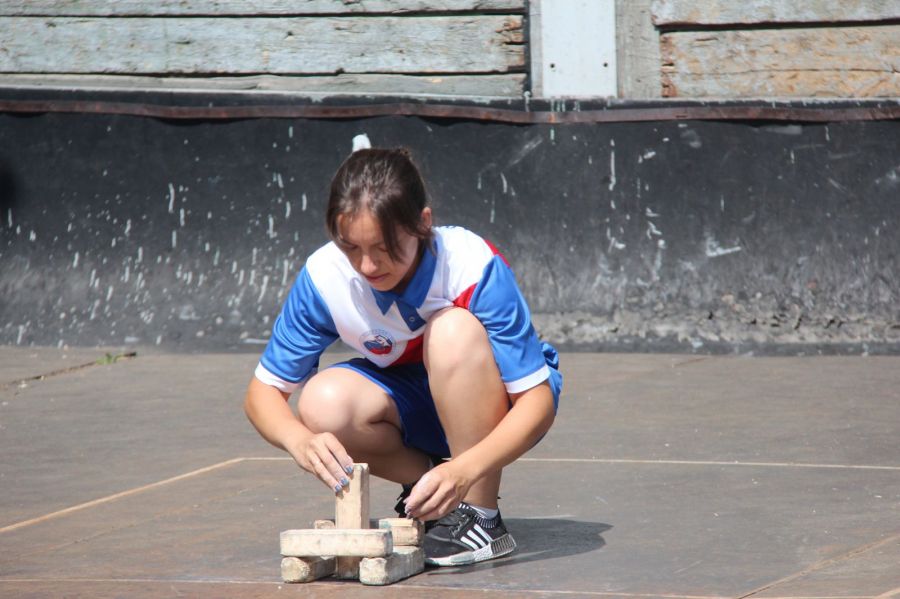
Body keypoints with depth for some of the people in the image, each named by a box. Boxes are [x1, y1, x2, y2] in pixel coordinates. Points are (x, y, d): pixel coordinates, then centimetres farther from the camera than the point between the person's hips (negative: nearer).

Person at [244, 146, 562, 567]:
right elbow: (263, 390, -15)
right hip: (414, 406, 3)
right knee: (324, 402, -29)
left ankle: (480, 515, -25)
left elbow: (537, 398, -31)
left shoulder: (473, 268, -31)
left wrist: (466, 469, -48)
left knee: (454, 330, -34)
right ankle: (430, 489, -2)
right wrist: (300, 440, -39)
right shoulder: (324, 277, -22)